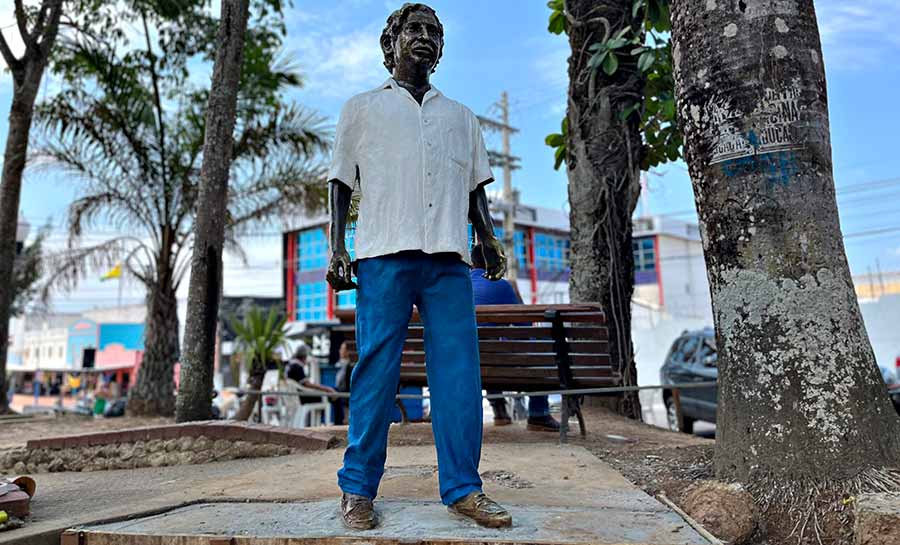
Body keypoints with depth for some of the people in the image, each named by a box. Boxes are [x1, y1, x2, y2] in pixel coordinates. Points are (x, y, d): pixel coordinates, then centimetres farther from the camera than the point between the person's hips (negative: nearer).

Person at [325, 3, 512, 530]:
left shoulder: (461, 117, 25)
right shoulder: (363, 108, 18)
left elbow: (475, 189, 22)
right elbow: (342, 184, 12)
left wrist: (489, 238, 5)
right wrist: (337, 248, 0)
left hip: (449, 256, 3)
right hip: (385, 252, -2)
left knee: (459, 373, -4)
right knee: (376, 372, -4)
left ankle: (462, 488, 3)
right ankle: (359, 489, 5)